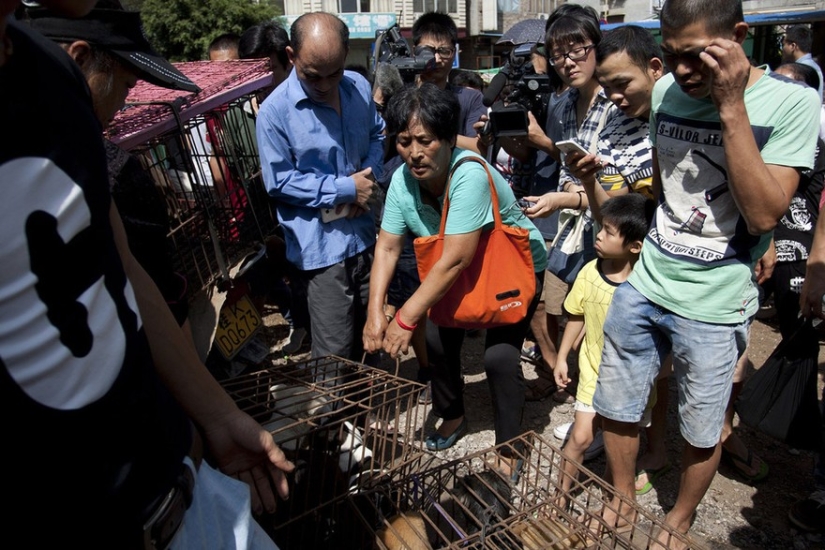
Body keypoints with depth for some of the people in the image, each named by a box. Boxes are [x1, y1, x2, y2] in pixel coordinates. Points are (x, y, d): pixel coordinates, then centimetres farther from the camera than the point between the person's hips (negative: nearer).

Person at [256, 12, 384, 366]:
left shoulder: (360, 88, 0)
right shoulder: (275, 111, -16)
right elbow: (279, 181, -13)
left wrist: (370, 177, -5)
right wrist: (344, 189, -15)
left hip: (364, 234, 6)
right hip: (321, 245, -6)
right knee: (335, 353, 0)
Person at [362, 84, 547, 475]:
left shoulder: (470, 175, -36)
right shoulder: (403, 179, -16)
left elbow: (455, 259, -38)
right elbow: (387, 247, -15)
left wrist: (406, 319, -36)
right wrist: (375, 313, -26)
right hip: (458, 274, 6)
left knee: (499, 355, -15)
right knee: (438, 338, 2)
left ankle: (509, 448, 10)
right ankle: (452, 417, 32)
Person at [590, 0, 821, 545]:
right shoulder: (666, 91, 2)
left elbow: (764, 215, -20)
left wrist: (732, 108, -23)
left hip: (713, 306, -4)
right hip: (642, 285, 4)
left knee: (701, 433, 13)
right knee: (616, 408, 14)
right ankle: (624, 503, 40)